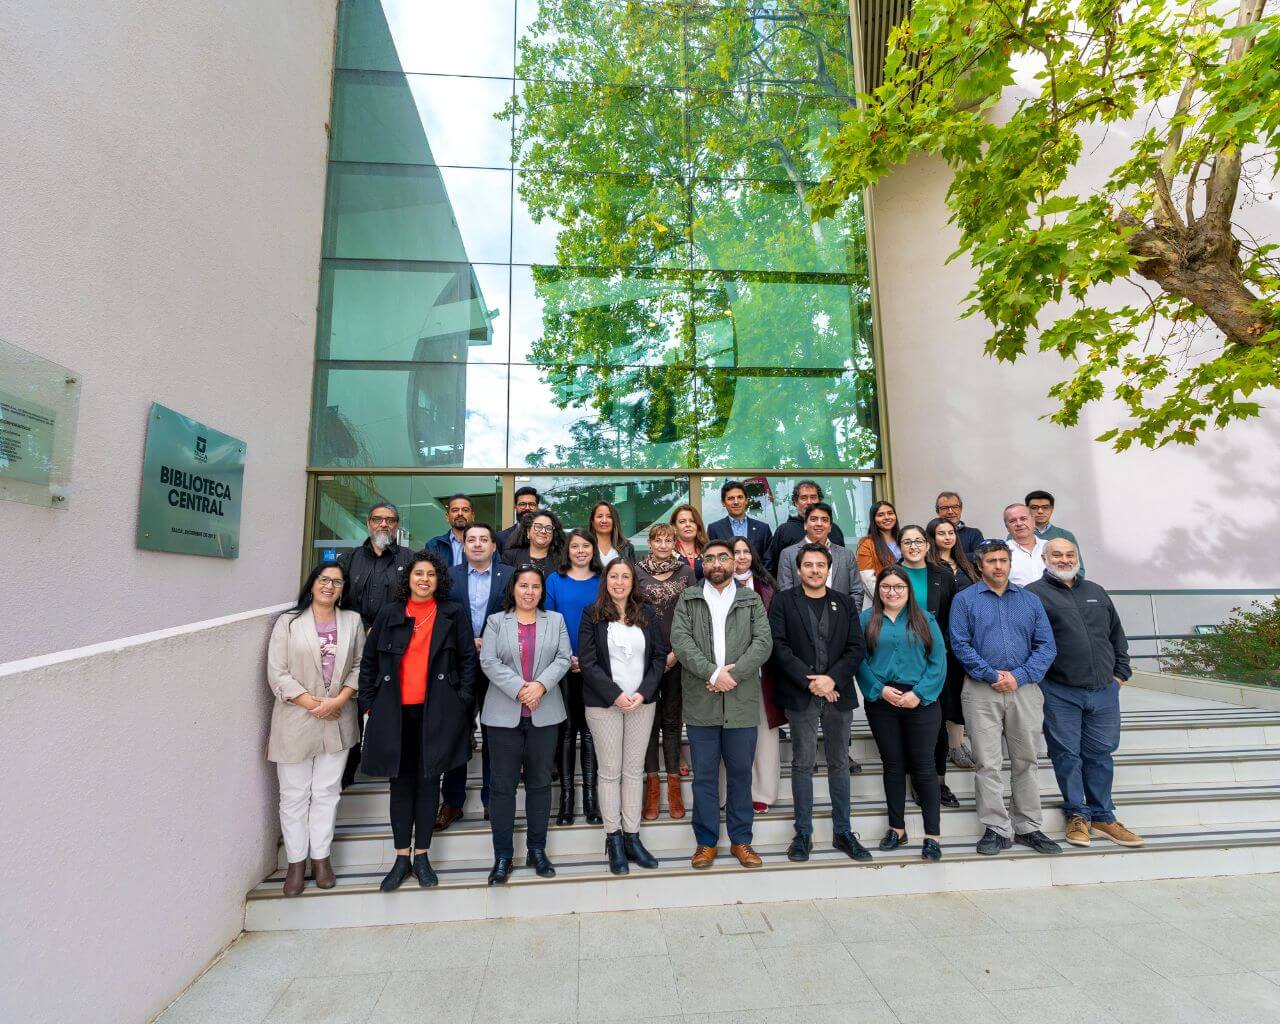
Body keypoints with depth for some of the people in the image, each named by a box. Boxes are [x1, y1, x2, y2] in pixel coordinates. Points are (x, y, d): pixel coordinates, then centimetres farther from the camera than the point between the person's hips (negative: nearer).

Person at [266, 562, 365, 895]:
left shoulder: (352, 621, 5)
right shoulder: (289, 622, -2)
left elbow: (360, 666, 3)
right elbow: (277, 673, -6)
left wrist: (338, 700, -11)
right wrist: (312, 703, -12)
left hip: (337, 721, 2)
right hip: (295, 721, -2)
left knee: (327, 791, 11)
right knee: (294, 794, 9)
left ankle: (321, 857, 24)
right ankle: (296, 862, 23)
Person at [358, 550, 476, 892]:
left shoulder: (454, 614, 3)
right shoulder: (389, 614, 6)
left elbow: (468, 659, 3)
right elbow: (369, 661, 9)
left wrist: (463, 701, -4)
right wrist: (368, 704, 3)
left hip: (437, 712, -1)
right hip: (395, 712, 1)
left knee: (428, 781, 8)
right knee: (401, 783, 10)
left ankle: (422, 856, 22)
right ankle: (402, 859, 23)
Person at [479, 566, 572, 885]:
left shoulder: (556, 620, 9)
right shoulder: (496, 621, 5)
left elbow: (563, 658, 0)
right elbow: (488, 661, -6)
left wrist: (540, 685, -15)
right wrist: (519, 688, -16)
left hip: (544, 714, 1)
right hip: (504, 714, -1)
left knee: (540, 783, 11)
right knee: (503, 785, 6)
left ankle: (537, 851, 25)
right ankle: (502, 856, 19)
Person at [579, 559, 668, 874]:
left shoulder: (647, 615, 5)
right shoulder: (592, 615, -3)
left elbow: (659, 656, 4)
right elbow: (587, 661, -7)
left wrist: (643, 693, -9)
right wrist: (615, 695, -14)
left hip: (642, 702, 3)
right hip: (604, 704, -2)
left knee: (634, 770, 9)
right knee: (610, 771, 6)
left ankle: (632, 838, 20)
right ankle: (613, 839, 18)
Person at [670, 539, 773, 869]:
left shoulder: (751, 600, 7)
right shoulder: (687, 599, 6)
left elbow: (763, 642, -4)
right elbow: (680, 640, -7)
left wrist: (733, 673, -16)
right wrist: (713, 673, -17)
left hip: (742, 702, 1)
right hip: (701, 703, 0)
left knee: (741, 773, 12)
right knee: (704, 775, 9)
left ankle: (741, 840, 28)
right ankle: (706, 842, 25)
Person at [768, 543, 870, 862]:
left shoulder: (845, 603, 9)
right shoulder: (783, 601, 0)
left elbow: (856, 648, 3)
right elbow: (779, 646, -7)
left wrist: (832, 678, -11)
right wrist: (809, 681, -14)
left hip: (838, 693, 3)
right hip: (800, 695, -2)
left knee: (838, 763, 12)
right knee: (803, 765, 4)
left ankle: (843, 833, 26)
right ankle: (803, 834, 17)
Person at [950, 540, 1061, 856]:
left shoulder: (1030, 600, 11)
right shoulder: (965, 599, 2)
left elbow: (1046, 646, 4)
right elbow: (960, 644, -5)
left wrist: (1018, 676, -9)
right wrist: (992, 675, -13)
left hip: (1025, 689, 3)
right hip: (981, 691, -3)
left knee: (1026, 761, 12)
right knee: (988, 764, 1)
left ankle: (1028, 827, 25)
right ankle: (997, 828, 12)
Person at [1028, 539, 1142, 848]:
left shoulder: (1096, 592, 15)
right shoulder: (1035, 593, -5)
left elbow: (1117, 634, 21)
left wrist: (1120, 672, 13)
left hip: (1104, 690, 5)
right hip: (1060, 693, -5)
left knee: (1100, 753, 12)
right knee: (1067, 755, 3)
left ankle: (1102, 816, 26)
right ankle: (1077, 814, 19)